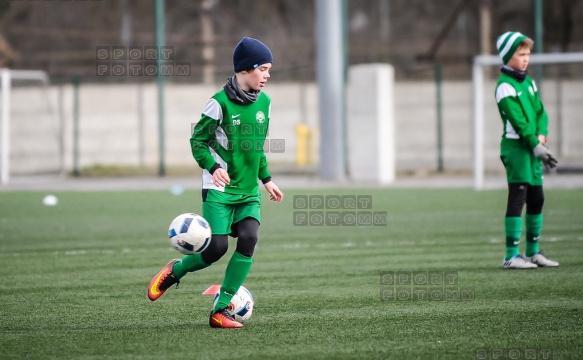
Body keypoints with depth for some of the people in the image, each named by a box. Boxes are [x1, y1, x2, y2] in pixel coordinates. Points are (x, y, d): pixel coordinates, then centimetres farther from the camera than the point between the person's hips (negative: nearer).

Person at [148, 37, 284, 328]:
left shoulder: (263, 102, 8)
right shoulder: (220, 102, -11)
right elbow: (198, 140, -7)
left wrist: (266, 180, 20)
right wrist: (213, 167, -22)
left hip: (249, 192, 5)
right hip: (220, 189, -5)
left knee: (248, 239, -15)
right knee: (217, 248, -13)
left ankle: (220, 310, -8)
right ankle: (173, 272, 20)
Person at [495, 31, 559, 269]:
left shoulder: (529, 83, 16)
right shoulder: (505, 87, -11)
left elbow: (541, 112, 13)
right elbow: (518, 122, -16)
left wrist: (541, 136, -5)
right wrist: (536, 146, -17)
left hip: (533, 148, 8)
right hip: (515, 148, -8)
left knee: (536, 199, 10)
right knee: (517, 198, -11)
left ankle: (533, 252, 20)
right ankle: (511, 256, -13)